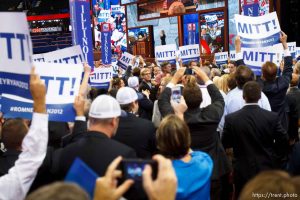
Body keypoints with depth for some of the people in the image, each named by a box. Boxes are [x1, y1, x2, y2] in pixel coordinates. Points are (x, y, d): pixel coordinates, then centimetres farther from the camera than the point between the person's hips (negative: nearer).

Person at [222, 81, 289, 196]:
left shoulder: (231, 119, -14)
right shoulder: (272, 117, -13)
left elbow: (225, 144, -3)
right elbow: (283, 142, -7)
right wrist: (274, 159, 9)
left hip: (243, 172, -1)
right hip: (267, 170, 1)